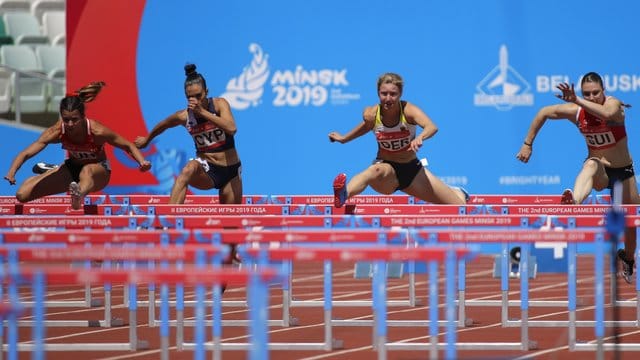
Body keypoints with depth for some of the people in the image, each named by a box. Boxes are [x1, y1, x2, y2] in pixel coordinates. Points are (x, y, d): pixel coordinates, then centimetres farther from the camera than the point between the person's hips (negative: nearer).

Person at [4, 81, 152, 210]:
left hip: (99, 171, -4)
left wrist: (142, 162, -36)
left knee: (87, 171, -42)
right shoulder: (57, 131, -24)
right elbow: (25, 154, -23)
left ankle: (80, 195, -77)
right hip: (71, 169, 4)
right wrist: (11, 173, -41)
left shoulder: (97, 131, -29)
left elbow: (128, 146, -17)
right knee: (23, 195, -4)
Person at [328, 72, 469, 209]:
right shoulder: (371, 115, -15)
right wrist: (344, 139, 20)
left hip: (412, 169, 1)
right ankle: (344, 194, -70)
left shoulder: (408, 110, -20)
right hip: (386, 168, -1)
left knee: (460, 206, 5)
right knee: (377, 171, -43)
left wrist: (420, 137, -62)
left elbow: (432, 127, -40)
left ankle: (456, 193, 45)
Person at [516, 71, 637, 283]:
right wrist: (528, 144, -1)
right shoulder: (576, 111, -12)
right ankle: (573, 203, -73)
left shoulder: (613, 104, -21)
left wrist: (577, 101, -51)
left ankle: (628, 259, 42)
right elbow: (544, 113, 1)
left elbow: (608, 113, -48)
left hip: (623, 171, 1)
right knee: (591, 164, -40)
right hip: (599, 171, -1)